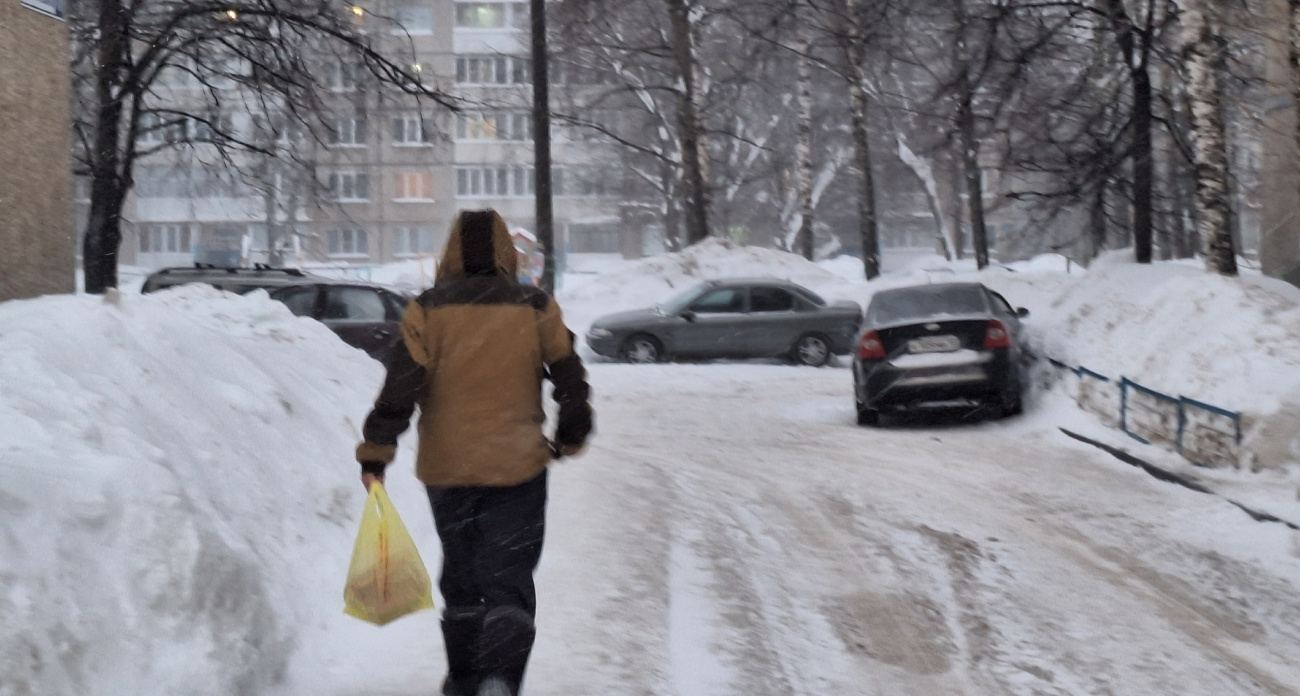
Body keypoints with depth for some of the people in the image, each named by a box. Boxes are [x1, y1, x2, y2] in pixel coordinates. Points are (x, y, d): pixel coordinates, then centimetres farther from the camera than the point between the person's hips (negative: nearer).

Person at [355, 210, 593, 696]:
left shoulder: (428, 310, -5)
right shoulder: (536, 308, -2)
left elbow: (400, 387, -8)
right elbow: (571, 380, 4)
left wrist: (375, 454, -3)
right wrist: (571, 437, 20)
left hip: (446, 468, 1)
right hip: (518, 467, -1)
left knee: (460, 577, 18)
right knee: (509, 580, 0)